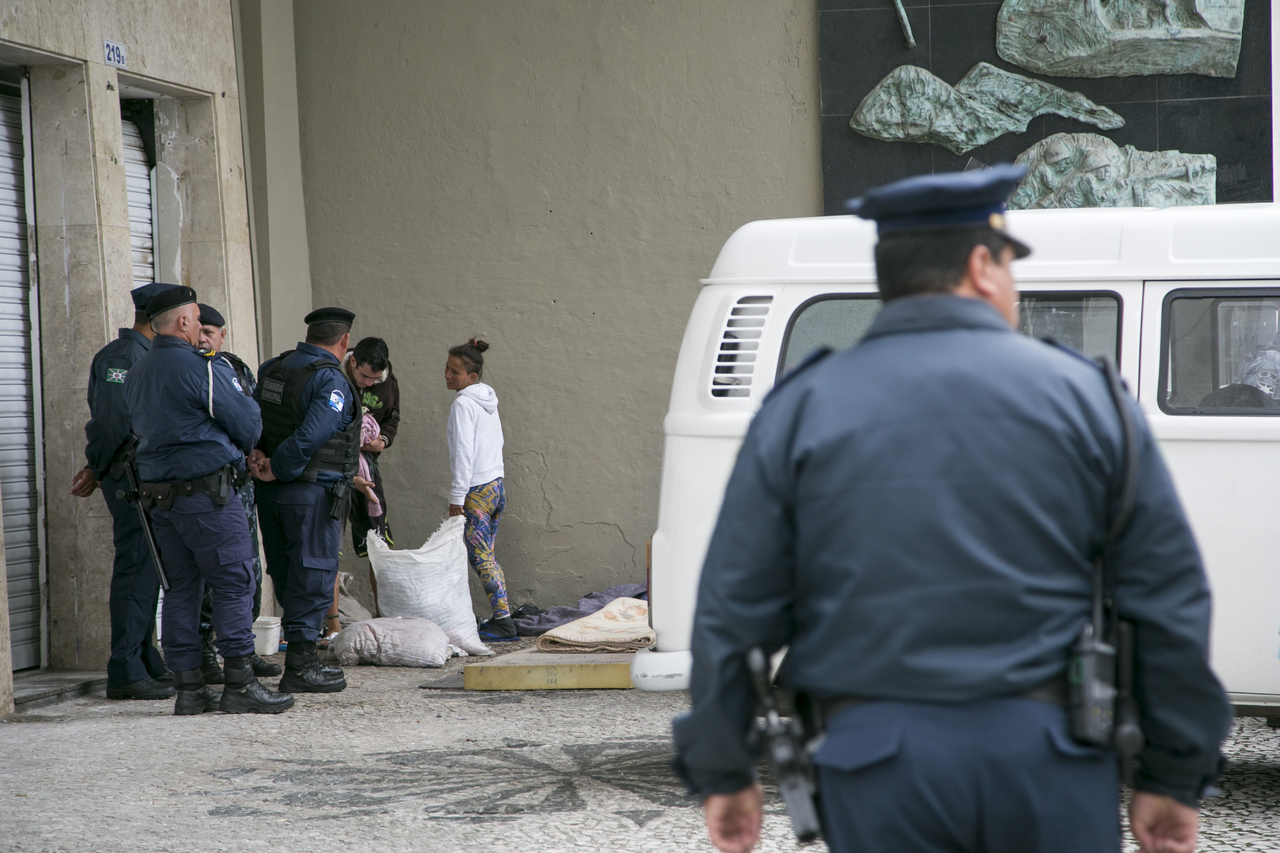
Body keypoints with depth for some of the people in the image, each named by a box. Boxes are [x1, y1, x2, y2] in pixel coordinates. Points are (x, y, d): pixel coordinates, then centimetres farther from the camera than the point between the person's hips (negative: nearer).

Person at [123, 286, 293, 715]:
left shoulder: (137, 373, 12)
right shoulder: (202, 368, -13)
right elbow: (248, 424, -9)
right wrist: (240, 446, 13)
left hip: (158, 495, 8)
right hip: (206, 492, -8)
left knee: (182, 587, 10)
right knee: (234, 583, -3)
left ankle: (188, 687, 10)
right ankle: (239, 684, -5)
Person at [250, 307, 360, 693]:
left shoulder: (272, 369, 11)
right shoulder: (331, 380, -13)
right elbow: (310, 436, -23)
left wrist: (257, 454, -3)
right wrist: (276, 469, -13)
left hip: (271, 495, 8)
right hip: (314, 493, -8)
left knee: (288, 578, 14)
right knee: (313, 577, -1)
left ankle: (302, 658, 23)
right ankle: (300, 667, -1)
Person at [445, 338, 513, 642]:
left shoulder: (463, 403, -13)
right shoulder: (488, 400, 13)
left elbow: (464, 452, -17)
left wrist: (457, 496, -15)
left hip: (476, 491, -9)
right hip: (497, 485, 9)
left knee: (480, 557, -7)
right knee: (487, 556, 12)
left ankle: (503, 621, -12)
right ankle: (499, 616, 11)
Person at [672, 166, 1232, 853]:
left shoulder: (802, 410, 3)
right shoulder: (1081, 394, 3)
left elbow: (731, 610, 2)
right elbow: (1170, 598, 2)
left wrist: (722, 774, 12)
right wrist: (1173, 779, 9)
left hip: (882, 769, 0)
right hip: (1049, 762, 0)